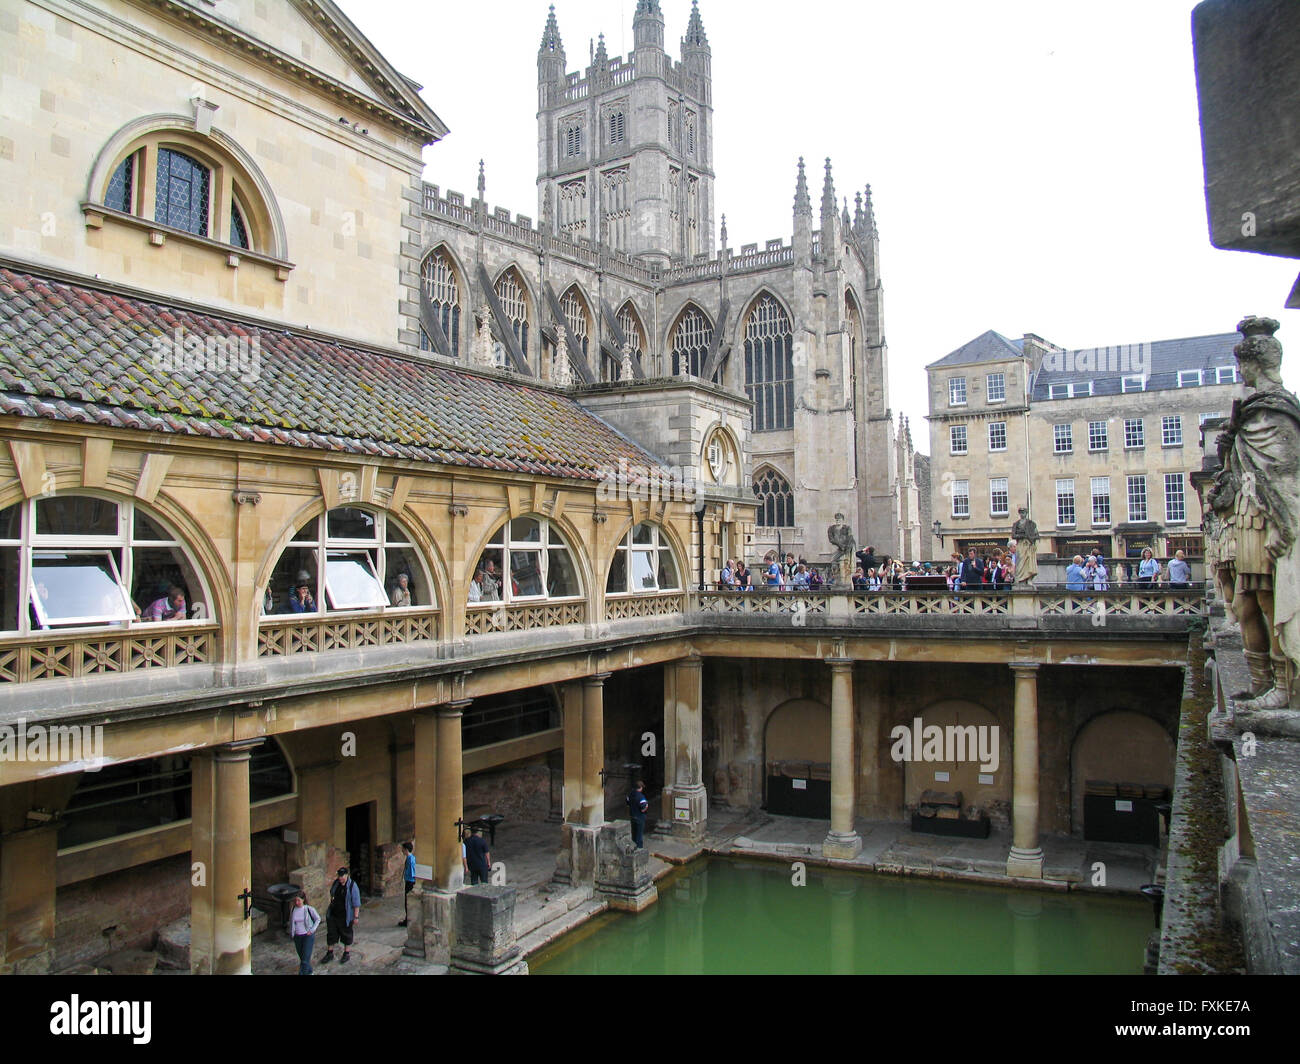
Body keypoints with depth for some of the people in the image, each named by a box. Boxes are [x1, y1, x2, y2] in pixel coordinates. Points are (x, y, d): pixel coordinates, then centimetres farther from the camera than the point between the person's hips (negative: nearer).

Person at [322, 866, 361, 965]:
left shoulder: (352, 886, -17)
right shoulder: (336, 883, -1)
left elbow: (356, 903, -16)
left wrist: (356, 916, -17)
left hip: (346, 916, -5)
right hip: (333, 915, 5)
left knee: (346, 934, 9)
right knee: (331, 934, 11)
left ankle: (347, 954, 25)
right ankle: (330, 954, 26)